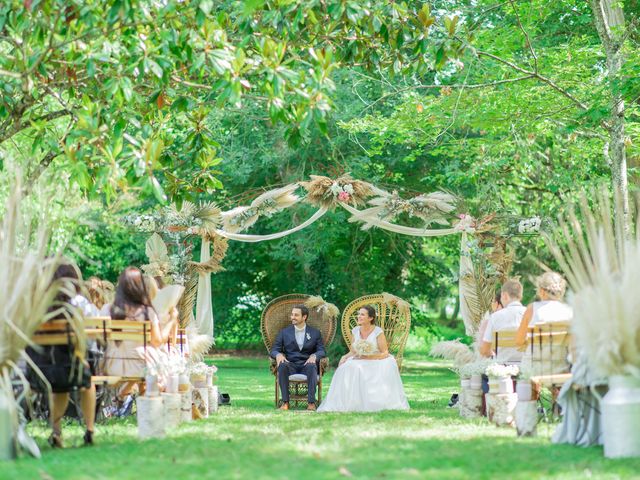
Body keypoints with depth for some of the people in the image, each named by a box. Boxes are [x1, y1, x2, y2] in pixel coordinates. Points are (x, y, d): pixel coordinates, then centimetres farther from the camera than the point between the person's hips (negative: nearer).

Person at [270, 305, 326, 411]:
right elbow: (274, 350, 8)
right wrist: (278, 354, -17)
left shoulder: (315, 333, 12)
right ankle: (285, 402, -35)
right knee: (282, 365, -34)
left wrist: (314, 356, -19)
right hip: (290, 365, 1)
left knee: (311, 366, -37)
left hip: (306, 364, -1)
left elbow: (321, 351, 5)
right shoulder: (284, 332, 14)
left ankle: (311, 402, -39)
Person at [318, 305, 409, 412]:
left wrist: (367, 357, -19)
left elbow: (385, 353, -10)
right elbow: (352, 352, 10)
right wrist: (345, 357, -11)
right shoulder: (355, 331, 7)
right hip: (360, 363, 3)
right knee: (347, 367, -29)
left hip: (376, 363, -3)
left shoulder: (378, 332, -8)